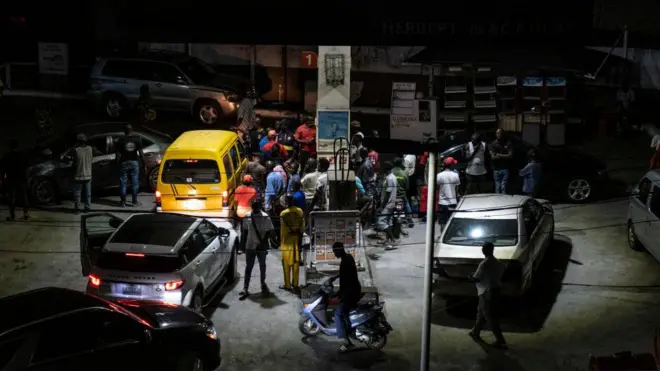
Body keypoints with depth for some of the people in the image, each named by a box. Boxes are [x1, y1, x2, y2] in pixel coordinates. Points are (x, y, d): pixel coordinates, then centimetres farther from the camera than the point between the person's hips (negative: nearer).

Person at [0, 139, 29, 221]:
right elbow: (26, 169, 3)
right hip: (22, 180, 2)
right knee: (24, 198, 12)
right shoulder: (22, 156, 2)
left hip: (10, 180, -2)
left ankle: (12, 216, -1)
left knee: (11, 198, 2)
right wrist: (26, 179, 9)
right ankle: (26, 214, 12)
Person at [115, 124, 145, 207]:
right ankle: (134, 201, 7)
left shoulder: (121, 139, -4)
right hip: (134, 162, 1)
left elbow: (118, 154, -6)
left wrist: (118, 163, 2)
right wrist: (144, 163, 2)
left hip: (124, 163, -1)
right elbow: (141, 152, -3)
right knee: (135, 183, 6)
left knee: (123, 183, 6)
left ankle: (123, 202, 7)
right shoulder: (137, 139, -1)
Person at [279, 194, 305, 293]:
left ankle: (287, 285, 7)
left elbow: (283, 229, -11)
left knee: (286, 263, 4)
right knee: (296, 262, 11)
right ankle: (295, 284, 17)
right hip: (297, 240, 4)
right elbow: (302, 226, 1)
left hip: (287, 241, -4)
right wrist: (300, 235, 10)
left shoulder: (283, 213, -14)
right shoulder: (300, 211, -1)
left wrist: (281, 241, -2)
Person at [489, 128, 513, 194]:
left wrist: (499, 155, -6)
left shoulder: (508, 143, 0)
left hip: (505, 168, -1)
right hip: (496, 169, 1)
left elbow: (510, 156, -6)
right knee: (497, 187, 4)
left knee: (503, 187, -5)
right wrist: (504, 156, -7)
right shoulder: (493, 144, 1)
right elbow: (493, 157, -4)